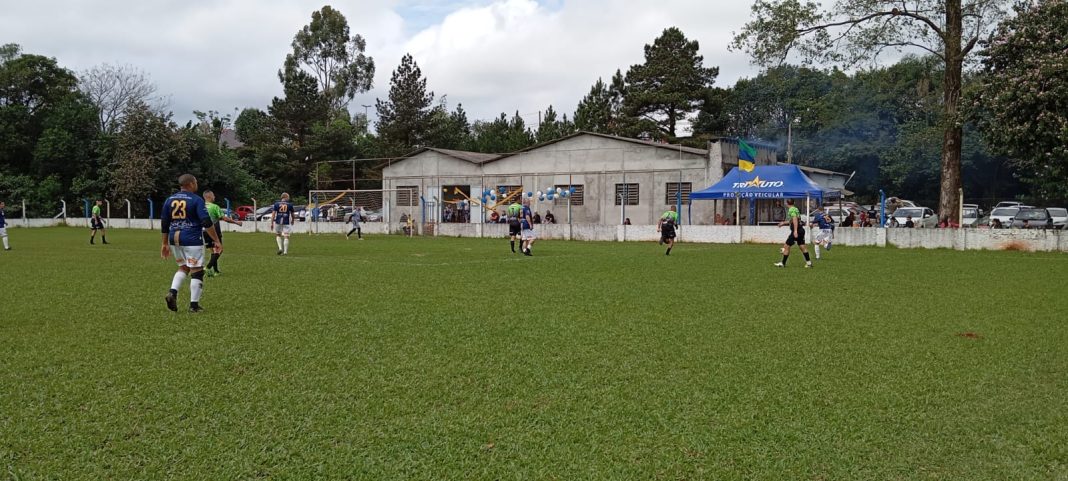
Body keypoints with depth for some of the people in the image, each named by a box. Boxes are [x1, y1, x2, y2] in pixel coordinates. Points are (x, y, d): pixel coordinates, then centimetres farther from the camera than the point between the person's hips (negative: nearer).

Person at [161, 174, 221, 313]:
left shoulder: (169, 200, 10)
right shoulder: (196, 200, -7)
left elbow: (164, 224, 12)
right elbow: (207, 223, -14)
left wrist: (165, 243, 21)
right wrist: (217, 241, -10)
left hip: (175, 239, 6)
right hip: (192, 240, -6)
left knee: (183, 267, 22)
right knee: (197, 271, 2)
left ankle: (172, 292, 2)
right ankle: (194, 305, 3)